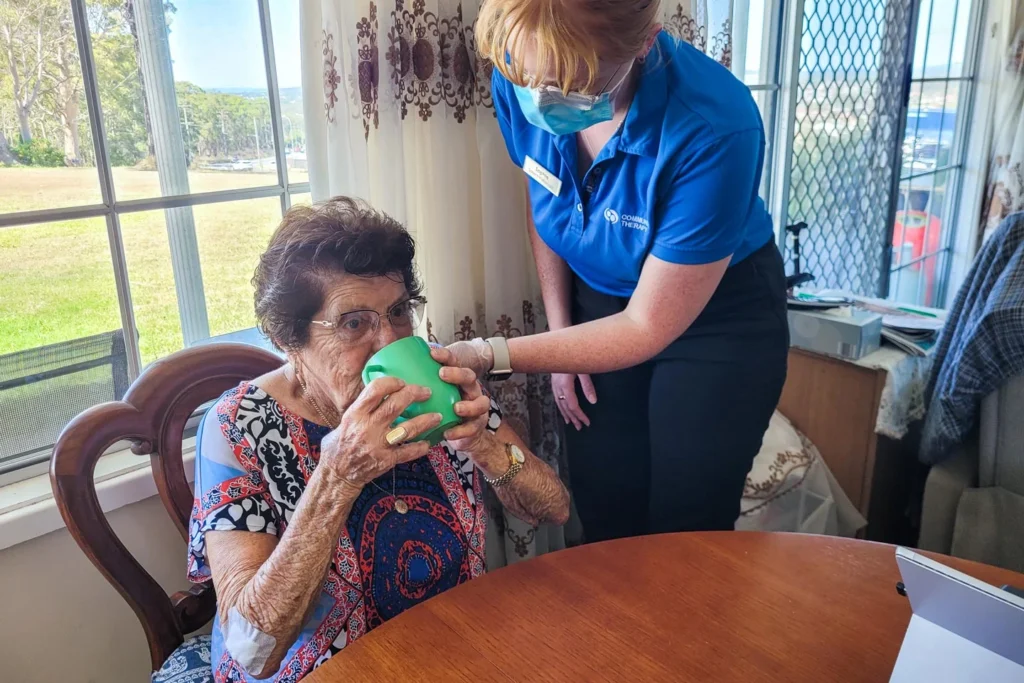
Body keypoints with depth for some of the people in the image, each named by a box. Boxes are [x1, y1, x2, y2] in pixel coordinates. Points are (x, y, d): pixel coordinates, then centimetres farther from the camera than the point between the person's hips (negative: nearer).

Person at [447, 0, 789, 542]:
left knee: (684, 535, 6)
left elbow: (648, 327, -26)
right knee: (602, 521, 11)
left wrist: (488, 356, -33)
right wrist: (561, 340, 0)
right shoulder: (520, 82, -19)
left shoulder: (713, 128, -34)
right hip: (599, 303, 4)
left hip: (717, 318, -3)